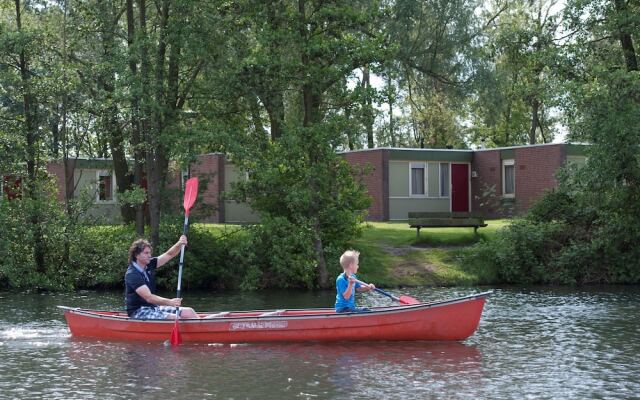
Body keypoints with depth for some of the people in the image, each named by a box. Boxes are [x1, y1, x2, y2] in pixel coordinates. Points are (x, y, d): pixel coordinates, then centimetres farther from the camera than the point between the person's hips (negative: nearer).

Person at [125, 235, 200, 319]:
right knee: (174, 318, -27)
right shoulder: (132, 274, -18)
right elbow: (148, 298, -26)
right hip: (138, 312, -9)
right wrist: (170, 302, -33)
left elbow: (169, 255, 8)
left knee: (188, 312, -3)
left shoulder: (149, 265, 7)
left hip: (153, 307, 9)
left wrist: (179, 244, -13)